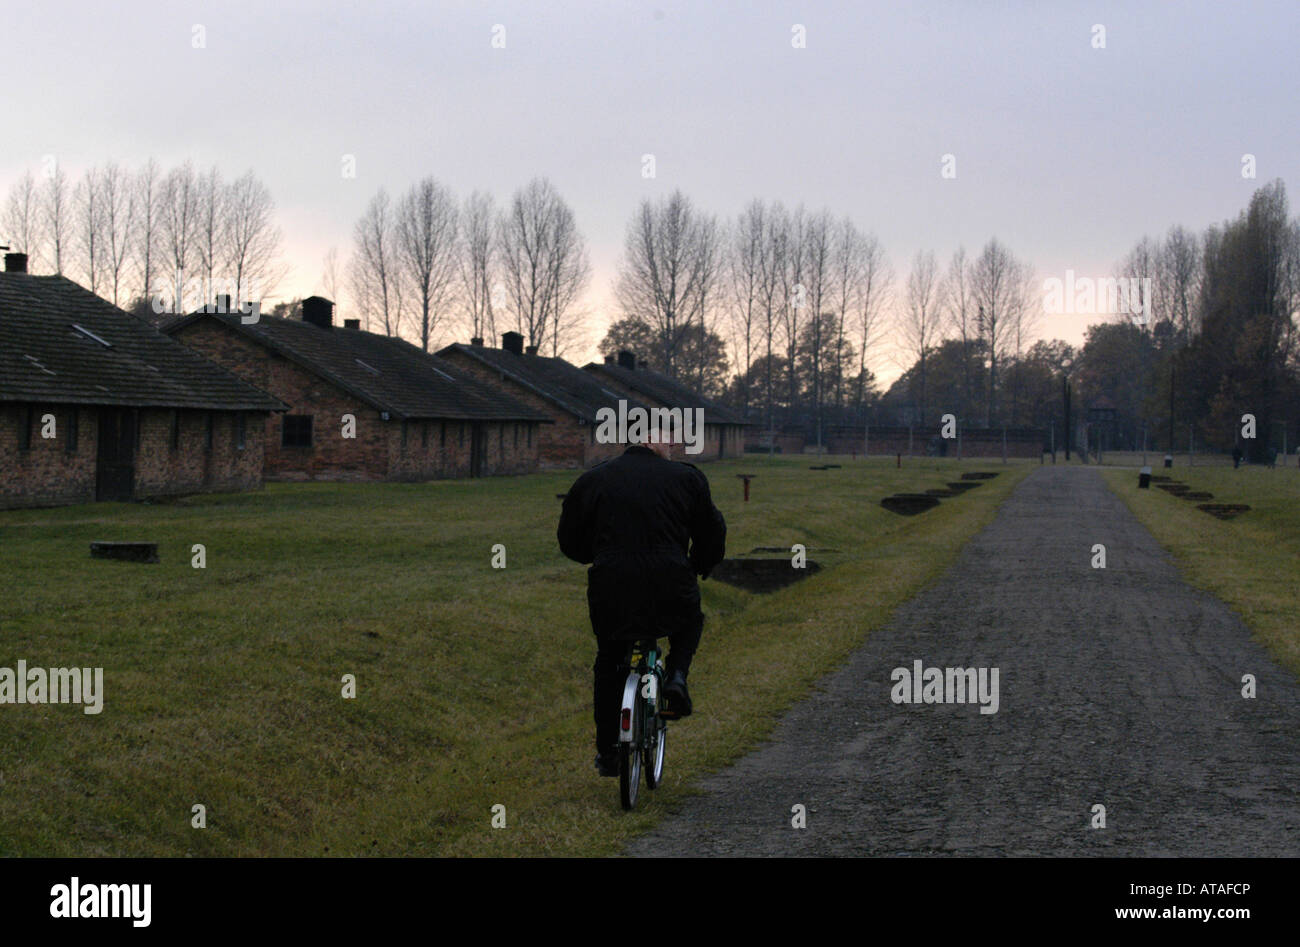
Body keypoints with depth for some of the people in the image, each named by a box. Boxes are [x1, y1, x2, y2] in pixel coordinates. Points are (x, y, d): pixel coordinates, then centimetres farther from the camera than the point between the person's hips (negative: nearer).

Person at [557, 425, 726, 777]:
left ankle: (607, 751, 22)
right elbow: (712, 533, 12)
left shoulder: (591, 480, 13)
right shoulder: (686, 478, 8)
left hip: (610, 591, 1)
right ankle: (676, 677, 6)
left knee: (608, 662, 24)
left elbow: (570, 540, 19)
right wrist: (699, 568, 32)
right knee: (691, 622, 33)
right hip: (670, 587, -1)